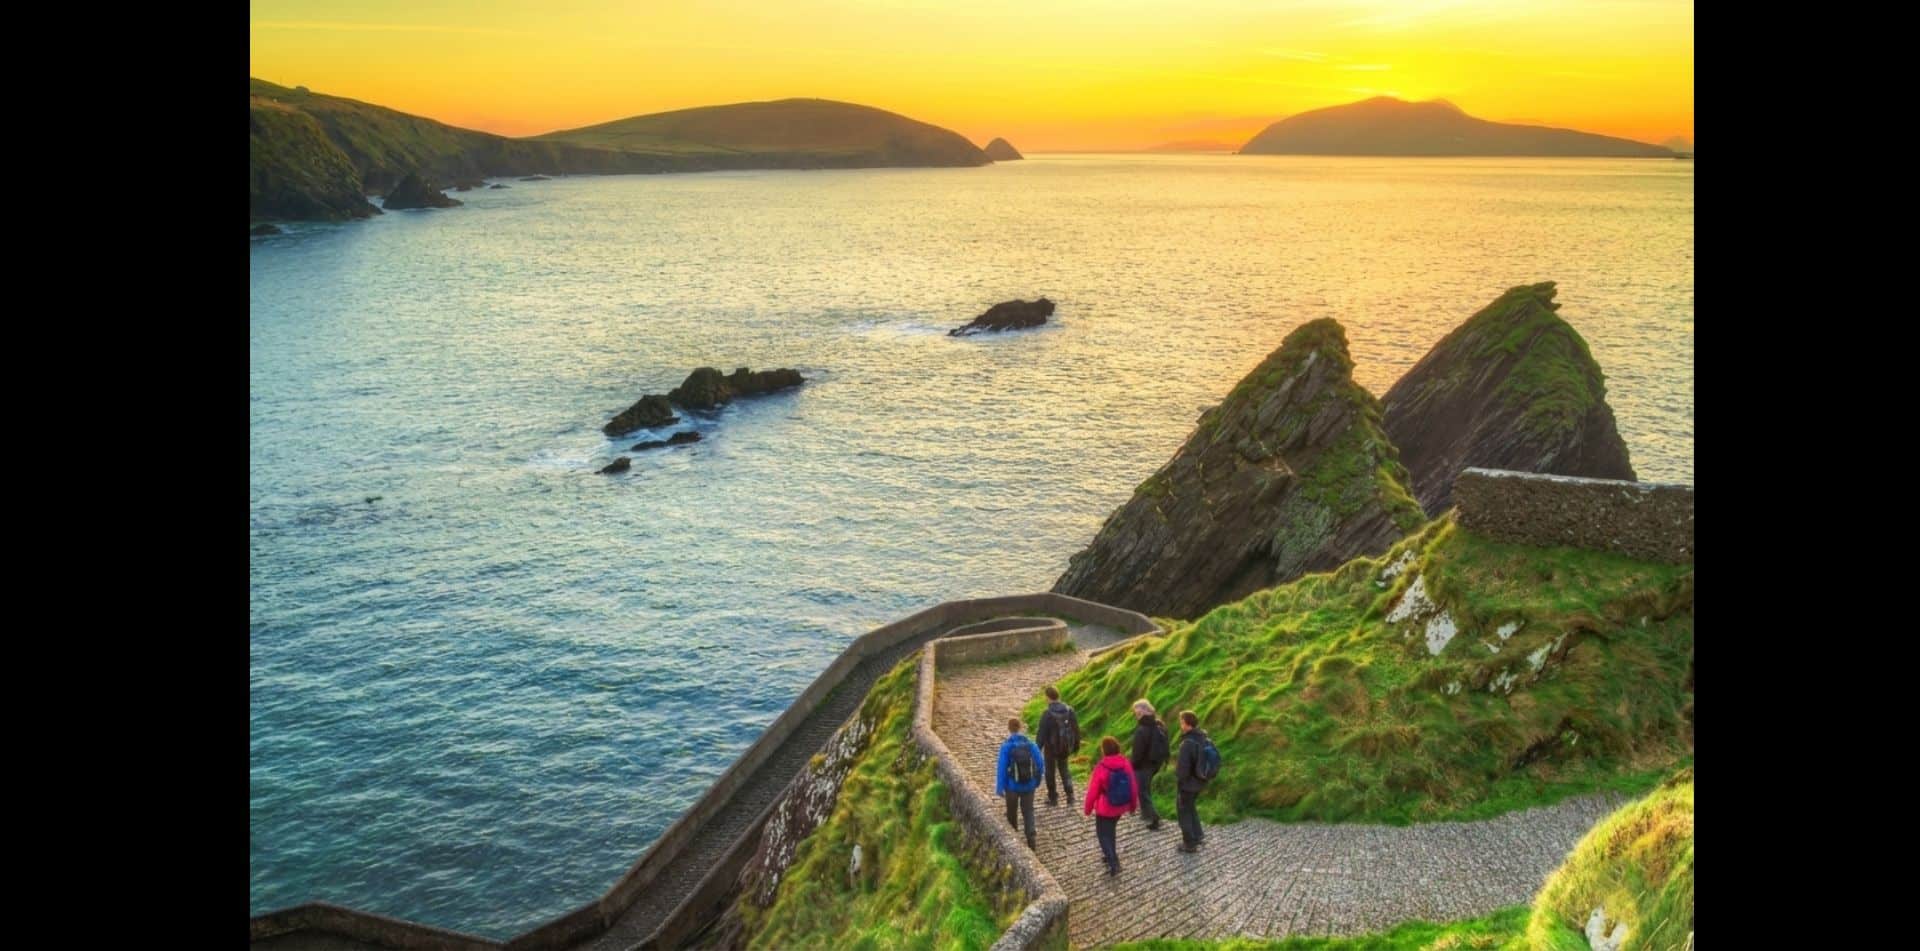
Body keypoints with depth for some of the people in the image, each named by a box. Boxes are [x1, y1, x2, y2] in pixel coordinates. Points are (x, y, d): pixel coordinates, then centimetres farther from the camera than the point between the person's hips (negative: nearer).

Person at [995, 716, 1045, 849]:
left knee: (1012, 811, 19)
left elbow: (1002, 768, -16)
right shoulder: (1031, 744, -7)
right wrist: (1036, 781, 11)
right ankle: (1031, 839, -4)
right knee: (1028, 811, 10)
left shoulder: (1006, 747, -16)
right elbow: (1040, 763, -3)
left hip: (1012, 786, -2)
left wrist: (999, 788, -8)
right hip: (1029, 785, 2)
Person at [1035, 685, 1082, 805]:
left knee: (1050, 772, 15)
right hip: (1066, 747, 4)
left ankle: (1053, 798, 25)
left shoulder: (1047, 714, -22)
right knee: (1063, 768, 24)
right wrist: (1076, 745, 14)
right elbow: (1076, 729, 1)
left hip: (1052, 747, -4)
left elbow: (1042, 734, -19)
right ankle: (1070, 793, 10)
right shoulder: (1070, 710, -7)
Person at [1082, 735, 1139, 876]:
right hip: (1121, 806, 5)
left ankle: (1113, 863, 1)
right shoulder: (1126, 764, -12)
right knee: (1111, 829, 28)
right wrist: (1133, 804, 13)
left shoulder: (1101, 768, -25)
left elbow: (1093, 791, -16)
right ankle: (1110, 855, 40)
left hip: (1105, 808, -5)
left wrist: (1088, 808, 0)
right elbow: (1134, 785, -3)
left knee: (1103, 834, 11)